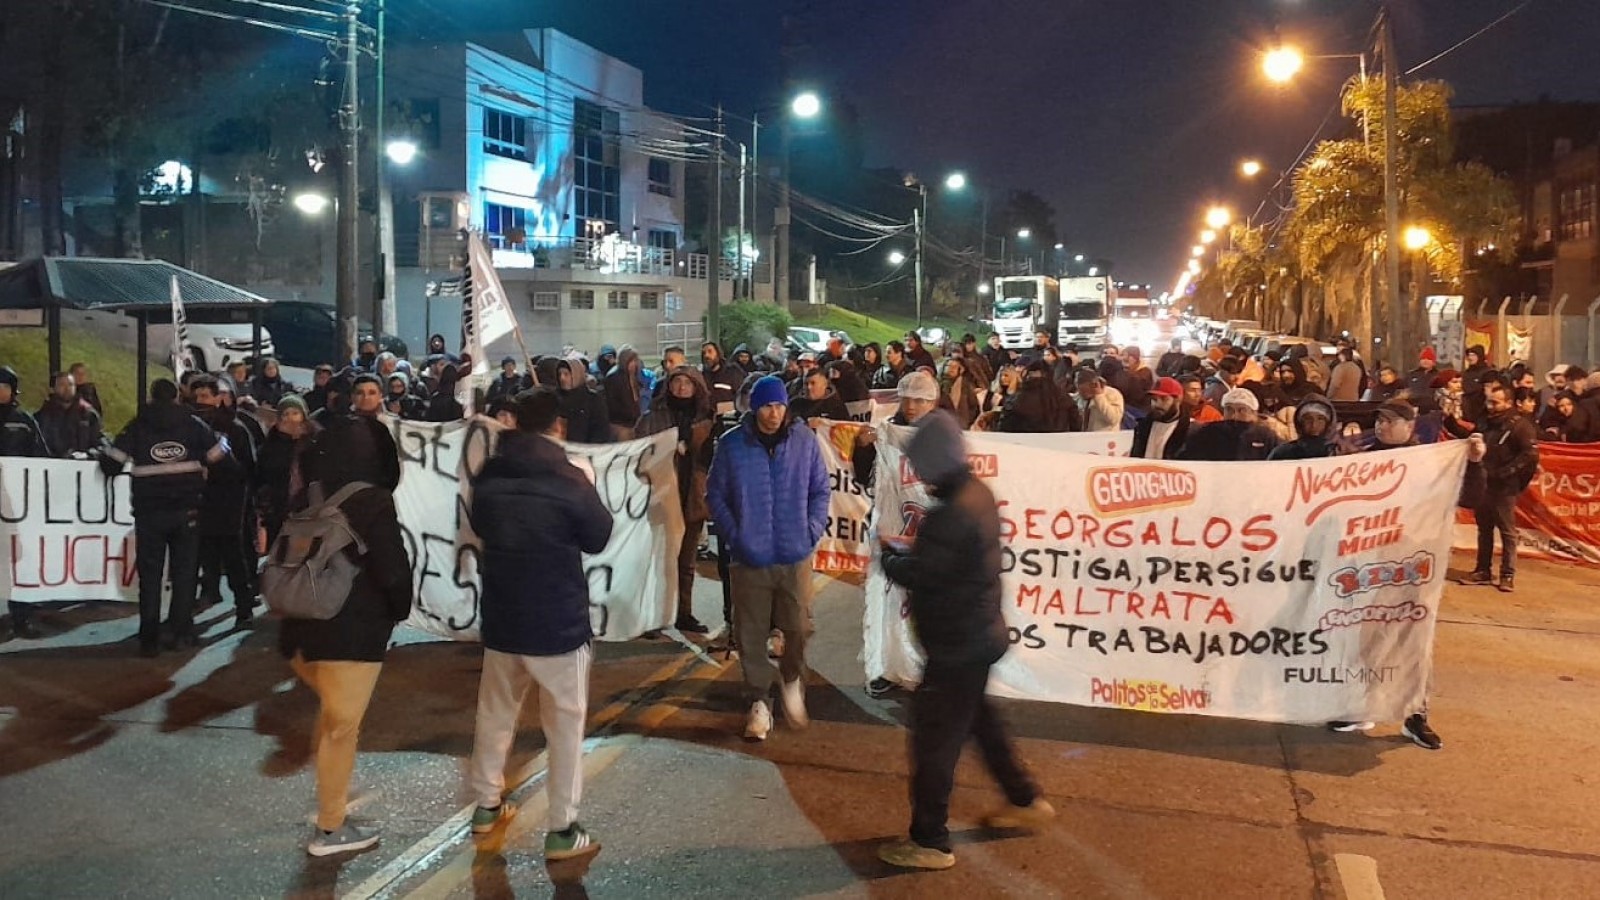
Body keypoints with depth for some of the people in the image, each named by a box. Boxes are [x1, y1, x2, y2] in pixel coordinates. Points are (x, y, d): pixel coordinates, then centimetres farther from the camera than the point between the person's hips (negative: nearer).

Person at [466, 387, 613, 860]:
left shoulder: (488, 476, -3)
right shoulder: (567, 479, -18)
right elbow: (599, 537, -4)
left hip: (501, 618, 5)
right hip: (558, 623, -5)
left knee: (494, 714, 21)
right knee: (566, 724, 6)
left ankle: (486, 804, 35)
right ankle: (562, 829, 9)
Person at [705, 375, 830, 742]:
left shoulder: (805, 442, -1)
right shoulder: (731, 444, -4)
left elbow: (820, 490, 8)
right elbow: (715, 494, 2)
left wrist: (812, 531, -2)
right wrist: (734, 536, -5)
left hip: (795, 555, 1)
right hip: (749, 557, 0)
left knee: (798, 627, 3)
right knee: (751, 633, 5)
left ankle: (792, 680, 33)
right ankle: (759, 702, 20)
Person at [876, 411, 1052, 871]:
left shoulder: (952, 513, -29)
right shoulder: (977, 491, 2)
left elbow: (916, 574, -25)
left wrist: (890, 554, -6)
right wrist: (912, 548, 2)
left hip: (957, 645, -10)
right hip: (980, 633, 10)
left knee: (935, 736, 1)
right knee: (977, 717, 27)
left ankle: (930, 842, 13)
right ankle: (1025, 800, 41)